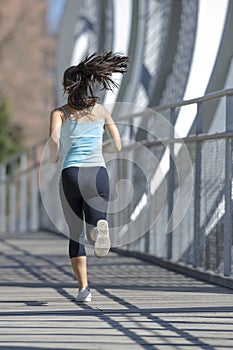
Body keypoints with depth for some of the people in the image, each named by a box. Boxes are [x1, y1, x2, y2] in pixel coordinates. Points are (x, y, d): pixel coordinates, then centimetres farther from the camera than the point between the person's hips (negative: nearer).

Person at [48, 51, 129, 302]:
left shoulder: (60, 112, 5)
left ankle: (83, 287, 3)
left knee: (76, 235, 12)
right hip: (98, 173, 1)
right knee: (94, 232, 2)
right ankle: (100, 227, -35)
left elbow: (54, 136, -16)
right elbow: (118, 146, 14)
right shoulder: (101, 110, 14)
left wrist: (53, 158, 2)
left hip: (71, 174, -1)